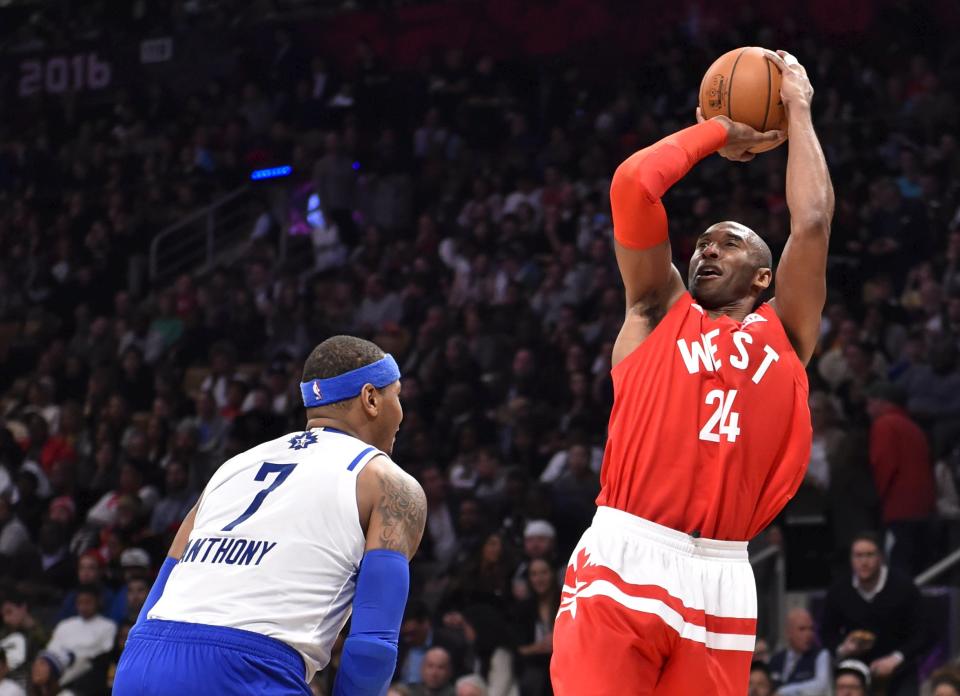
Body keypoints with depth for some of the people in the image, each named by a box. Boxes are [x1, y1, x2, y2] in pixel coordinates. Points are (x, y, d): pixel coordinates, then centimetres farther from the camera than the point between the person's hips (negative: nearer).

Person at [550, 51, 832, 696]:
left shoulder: (782, 335, 18)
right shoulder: (660, 313, 16)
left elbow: (813, 220, 10)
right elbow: (633, 184, 7)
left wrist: (798, 110, 21)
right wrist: (720, 132, 20)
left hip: (718, 582, 2)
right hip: (621, 566, -2)